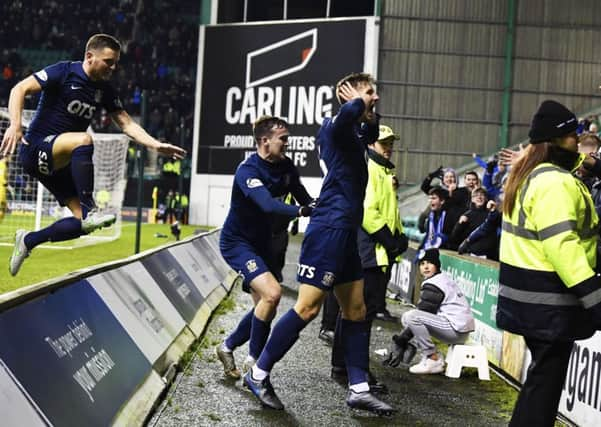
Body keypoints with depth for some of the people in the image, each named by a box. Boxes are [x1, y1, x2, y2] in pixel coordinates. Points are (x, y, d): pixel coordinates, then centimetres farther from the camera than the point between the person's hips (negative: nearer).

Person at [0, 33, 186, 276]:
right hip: (35, 150, -7)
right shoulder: (64, 72, -10)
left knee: (84, 223, -3)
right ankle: (90, 210, -34)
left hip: (60, 164, 7)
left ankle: (28, 240, 17)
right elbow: (20, 89, -14)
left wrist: (157, 145, -10)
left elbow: (127, 124, 4)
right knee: (83, 140, -36)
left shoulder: (105, 91, 7)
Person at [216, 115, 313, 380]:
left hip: (261, 243, 8)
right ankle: (253, 361, -9)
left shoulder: (286, 167, -3)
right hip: (237, 242, -8)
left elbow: (304, 198, 0)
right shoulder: (247, 171, -25)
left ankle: (227, 347, 34)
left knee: (265, 306, 11)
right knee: (272, 293, -25)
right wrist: (301, 211, -54)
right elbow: (268, 205, -41)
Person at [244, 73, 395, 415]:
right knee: (308, 307, -8)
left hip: (345, 232, 10)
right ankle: (259, 374, 3)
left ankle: (359, 389, 14)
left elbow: (371, 132, 43)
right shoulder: (335, 126, -8)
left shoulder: (355, 133, 18)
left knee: (356, 310, 9)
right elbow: (348, 112, -34)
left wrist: (370, 116, 19)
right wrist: (359, 102, -10)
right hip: (329, 229, -10)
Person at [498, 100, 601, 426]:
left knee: (543, 372, 20)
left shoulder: (531, 175, 13)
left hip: (530, 293, 10)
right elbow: (562, 246, -28)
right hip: (548, 298, -10)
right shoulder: (555, 182, -19)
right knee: (547, 378, -2)